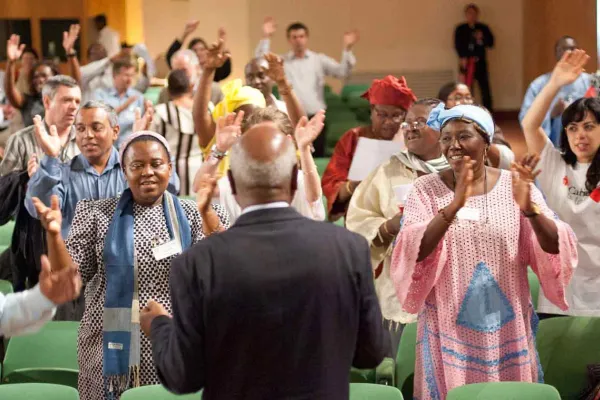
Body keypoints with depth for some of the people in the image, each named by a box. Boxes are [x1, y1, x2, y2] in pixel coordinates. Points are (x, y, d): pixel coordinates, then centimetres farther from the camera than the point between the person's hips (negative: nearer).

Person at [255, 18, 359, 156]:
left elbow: (342, 72, -1)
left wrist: (347, 49, -14)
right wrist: (266, 38, -18)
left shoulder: (319, 60, 9)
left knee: (317, 157, 4)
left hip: (315, 118, 1)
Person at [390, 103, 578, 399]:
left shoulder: (515, 185, 0)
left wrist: (530, 208, -27)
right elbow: (413, 254, -17)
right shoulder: (426, 189, -3)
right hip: (449, 331, -1)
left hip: (507, 330, 1)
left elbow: (556, 250, -8)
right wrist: (453, 206, -31)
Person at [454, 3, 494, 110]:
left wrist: (482, 39, -14)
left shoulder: (483, 28, 9)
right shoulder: (460, 29, 6)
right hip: (466, 62, -1)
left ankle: (488, 110, 5)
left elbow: (491, 43, 5)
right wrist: (463, 58, -15)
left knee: (485, 87, -1)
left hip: (480, 62, 1)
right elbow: (457, 45, -1)